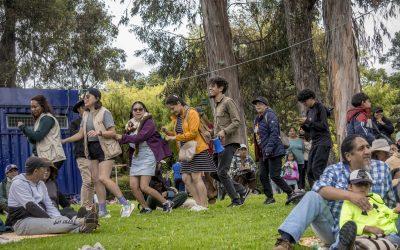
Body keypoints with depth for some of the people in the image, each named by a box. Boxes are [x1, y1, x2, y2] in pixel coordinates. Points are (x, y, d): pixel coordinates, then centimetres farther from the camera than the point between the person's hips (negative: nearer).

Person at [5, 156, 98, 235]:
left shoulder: (41, 184, 17)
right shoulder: (18, 183, -10)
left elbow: (49, 206, 13)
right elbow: (31, 207, -19)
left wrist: (59, 219, -7)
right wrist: (52, 221, -23)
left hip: (40, 218, 7)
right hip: (22, 222, -7)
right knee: (52, 223, -33)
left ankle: (80, 228, -52)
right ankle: (79, 222, -53)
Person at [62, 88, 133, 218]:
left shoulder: (104, 113, -10)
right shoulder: (86, 114, 12)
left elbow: (113, 133, -14)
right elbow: (80, 134, 15)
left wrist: (99, 132, -30)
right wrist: (63, 141, 11)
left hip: (105, 148, -8)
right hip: (92, 149, 8)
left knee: (103, 178, -18)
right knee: (96, 179, 4)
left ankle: (126, 204, -10)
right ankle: (102, 211, 9)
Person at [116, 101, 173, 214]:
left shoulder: (149, 123, -8)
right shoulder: (132, 124, 14)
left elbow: (140, 137, -21)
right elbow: (127, 140, 11)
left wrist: (122, 138, -16)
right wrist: (128, 130, -8)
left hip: (147, 157, -7)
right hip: (135, 158, 7)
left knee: (144, 187, -13)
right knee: (133, 186, -2)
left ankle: (166, 203, 3)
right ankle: (145, 208, 14)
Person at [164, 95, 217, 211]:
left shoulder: (191, 113, -12)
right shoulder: (176, 117, 13)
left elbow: (193, 133, -19)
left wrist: (175, 137, -18)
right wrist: (169, 133, 0)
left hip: (197, 149, -8)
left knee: (196, 177, -9)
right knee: (186, 178, 3)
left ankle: (203, 205, -3)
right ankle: (198, 202, 10)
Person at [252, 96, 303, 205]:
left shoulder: (270, 115, -9)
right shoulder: (257, 119, 19)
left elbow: (274, 133, -19)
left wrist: (269, 148, -26)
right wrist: (259, 153, 20)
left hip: (274, 152, -10)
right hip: (264, 153, 10)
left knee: (274, 175, -14)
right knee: (263, 176, 8)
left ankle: (291, 193, -7)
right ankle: (269, 197, 18)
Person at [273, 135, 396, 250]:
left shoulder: (382, 168, 6)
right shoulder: (334, 170, 1)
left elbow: (390, 202, 17)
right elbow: (319, 188, -21)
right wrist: (350, 195, -34)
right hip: (332, 226, 2)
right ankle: (286, 239, -35)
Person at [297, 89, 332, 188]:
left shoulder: (320, 107, -6)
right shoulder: (309, 111, 17)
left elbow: (323, 126, -13)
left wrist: (308, 121, -14)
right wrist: (303, 125, 1)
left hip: (323, 142, -9)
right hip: (315, 143, 9)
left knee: (317, 168, -18)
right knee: (310, 171, 3)